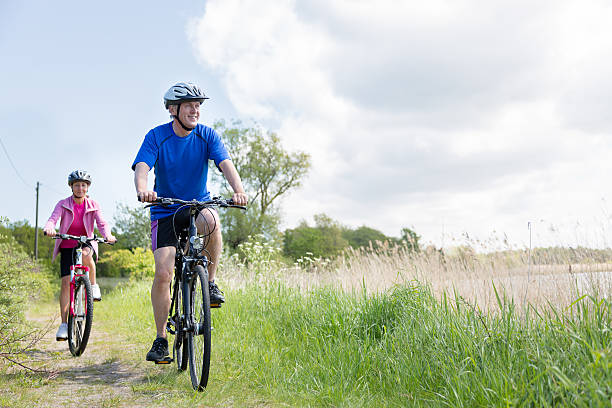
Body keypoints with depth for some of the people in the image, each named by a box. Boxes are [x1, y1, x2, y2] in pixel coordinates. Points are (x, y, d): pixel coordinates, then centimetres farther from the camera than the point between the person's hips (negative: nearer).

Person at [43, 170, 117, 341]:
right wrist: (49, 228, -43)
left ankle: (93, 285, -13)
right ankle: (64, 324, -5)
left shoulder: (93, 206, -2)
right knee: (66, 282, -11)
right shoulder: (63, 204, -4)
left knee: (85, 254, -38)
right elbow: (53, 219, -19)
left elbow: (102, 223, -15)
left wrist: (107, 235, -37)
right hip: (67, 246, 0)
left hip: (86, 244, 0)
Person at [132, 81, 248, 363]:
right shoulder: (156, 136, -9)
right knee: (163, 273, -13)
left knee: (211, 220, -36)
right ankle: (161, 339, 4)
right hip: (165, 211, -1)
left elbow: (225, 163, -19)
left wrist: (238, 189, -40)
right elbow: (141, 167, -22)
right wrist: (142, 190, -46)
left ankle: (210, 283, -14)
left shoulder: (207, 136, -5)